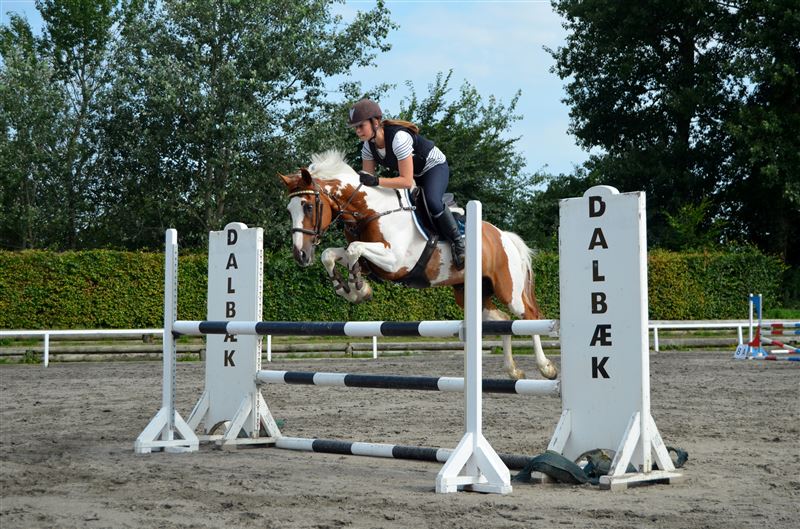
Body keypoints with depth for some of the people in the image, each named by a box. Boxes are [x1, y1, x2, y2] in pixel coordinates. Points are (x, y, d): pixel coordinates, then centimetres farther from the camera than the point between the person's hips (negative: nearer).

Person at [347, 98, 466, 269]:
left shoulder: (398, 137, -37)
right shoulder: (368, 146, -13)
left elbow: (407, 181, -39)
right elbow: (367, 179, -9)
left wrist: (376, 181, -48)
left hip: (434, 166, -8)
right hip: (410, 172, 9)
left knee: (432, 202, -33)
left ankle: (458, 241, -13)